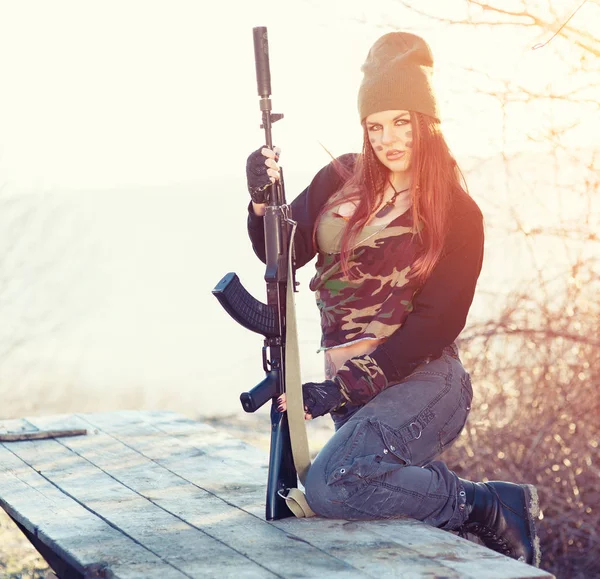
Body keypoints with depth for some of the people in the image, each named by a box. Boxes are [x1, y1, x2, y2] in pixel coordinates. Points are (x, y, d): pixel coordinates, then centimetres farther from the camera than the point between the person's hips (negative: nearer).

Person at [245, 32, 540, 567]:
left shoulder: (457, 214, -7)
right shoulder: (340, 181, 4)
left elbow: (436, 322, -12)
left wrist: (344, 388, -18)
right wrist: (263, 204, -19)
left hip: (421, 381, -6)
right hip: (353, 387, 6)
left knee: (330, 488, -27)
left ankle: (482, 507, -11)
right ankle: (497, 504, 30)